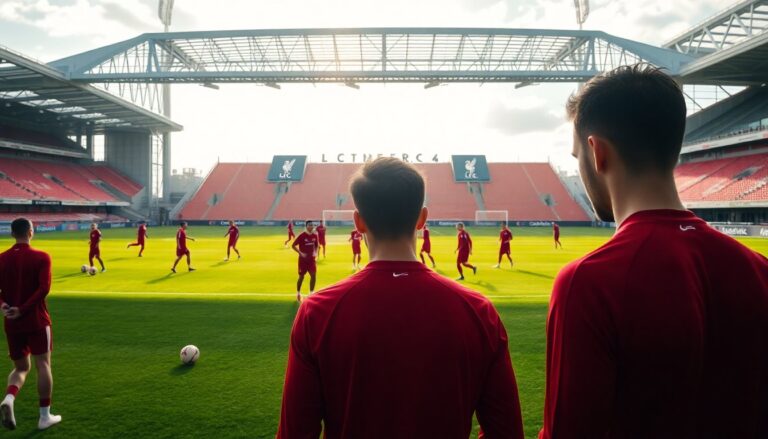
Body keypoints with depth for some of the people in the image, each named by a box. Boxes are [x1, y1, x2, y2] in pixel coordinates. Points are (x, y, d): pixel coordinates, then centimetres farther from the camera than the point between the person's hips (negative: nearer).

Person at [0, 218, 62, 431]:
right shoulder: (41, 257, -8)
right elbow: (44, 288, -18)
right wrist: (23, 309, -16)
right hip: (36, 321, -4)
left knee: (21, 367, 17)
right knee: (43, 365, 5)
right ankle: (45, 416, 9)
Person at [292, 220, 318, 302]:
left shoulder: (315, 235, 1)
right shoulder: (302, 236, -15)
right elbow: (293, 245, -12)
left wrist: (315, 252, -1)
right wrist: (300, 253, -20)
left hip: (311, 258, 4)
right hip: (303, 259, -4)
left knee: (313, 275, -3)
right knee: (301, 276, 5)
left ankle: (311, 293, 9)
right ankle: (298, 293, 23)